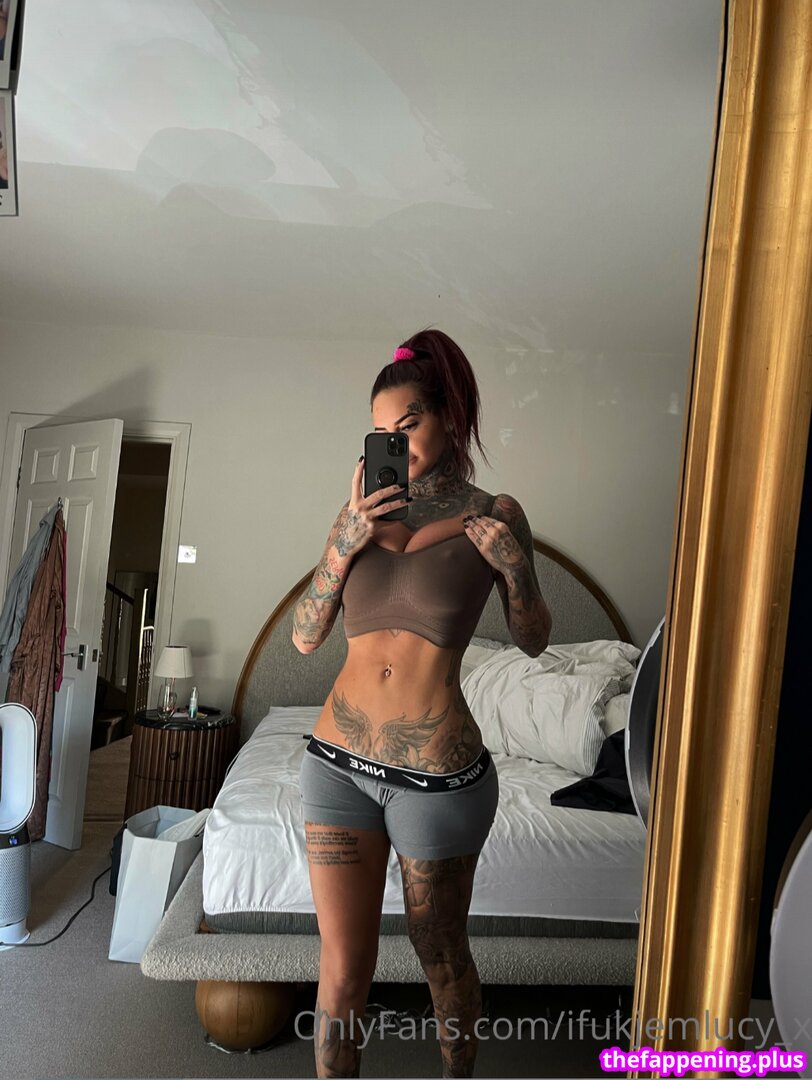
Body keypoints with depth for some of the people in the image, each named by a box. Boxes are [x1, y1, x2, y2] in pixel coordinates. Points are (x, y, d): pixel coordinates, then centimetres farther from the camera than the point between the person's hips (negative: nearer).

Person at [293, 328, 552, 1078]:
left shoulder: (493, 515, -5)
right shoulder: (366, 509, 3)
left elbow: (534, 642, 3)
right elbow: (305, 636, 0)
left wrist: (515, 570, -16)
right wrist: (346, 543, -13)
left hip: (438, 774, -2)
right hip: (339, 762, 2)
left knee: (441, 954, 20)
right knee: (343, 968, 9)